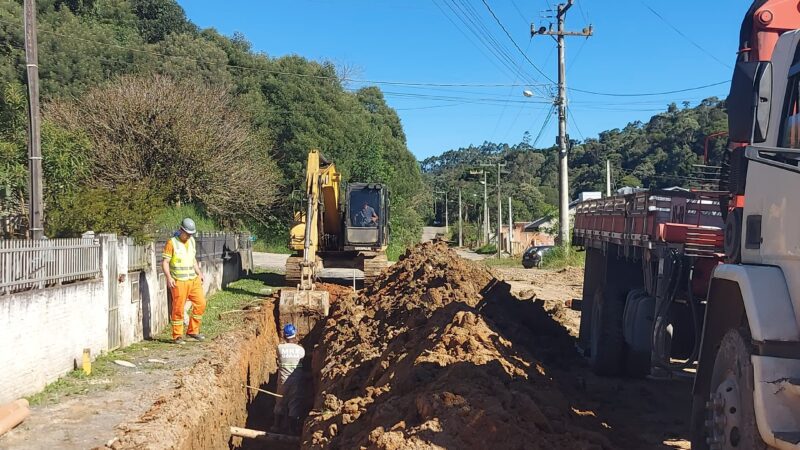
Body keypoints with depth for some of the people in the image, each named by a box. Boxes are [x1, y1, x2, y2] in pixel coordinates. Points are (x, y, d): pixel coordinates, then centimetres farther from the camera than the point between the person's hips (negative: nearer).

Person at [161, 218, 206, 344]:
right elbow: (165, 262, -10)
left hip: (193, 280, 6)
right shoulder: (172, 242, -9)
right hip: (179, 282, -6)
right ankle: (177, 336, 10)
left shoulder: (191, 241, 12)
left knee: (200, 303, 3)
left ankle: (193, 331, 15)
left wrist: (199, 273, 16)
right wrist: (168, 277, -21)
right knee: (178, 309, -1)